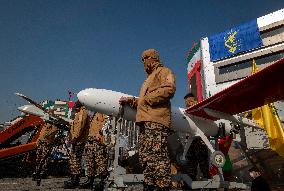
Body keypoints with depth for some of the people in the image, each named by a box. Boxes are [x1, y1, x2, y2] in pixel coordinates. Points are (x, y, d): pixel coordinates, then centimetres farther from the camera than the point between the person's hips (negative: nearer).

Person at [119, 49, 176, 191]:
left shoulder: (164, 71, 9)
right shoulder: (149, 79, 36)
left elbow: (169, 89, -12)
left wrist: (147, 99, -9)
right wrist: (131, 101, 18)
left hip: (156, 121, -9)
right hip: (146, 121, 10)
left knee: (157, 156, -16)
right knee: (145, 156, 7)